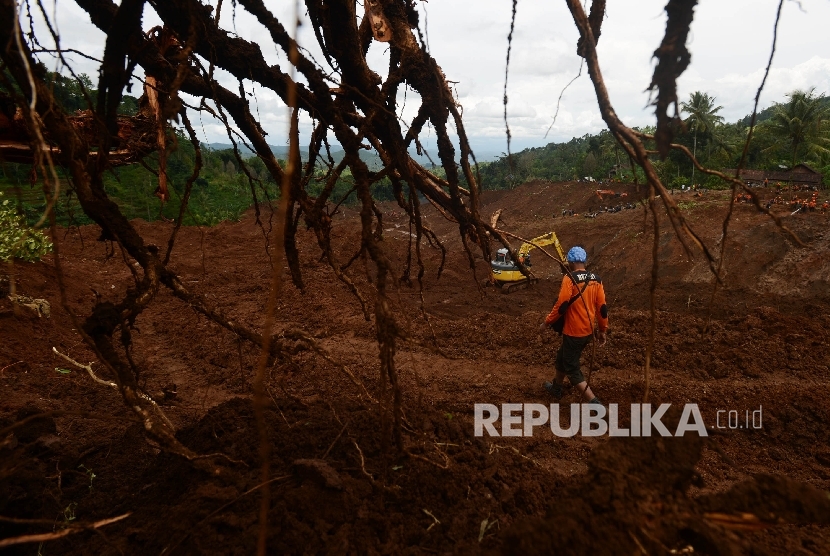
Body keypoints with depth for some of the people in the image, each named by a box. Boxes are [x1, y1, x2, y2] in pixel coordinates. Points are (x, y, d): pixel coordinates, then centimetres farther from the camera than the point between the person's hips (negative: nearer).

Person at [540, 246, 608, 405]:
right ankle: (556, 388, 44)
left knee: (572, 369, 4)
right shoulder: (596, 279, 1)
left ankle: (594, 402, -2)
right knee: (563, 357, 27)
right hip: (588, 331, 8)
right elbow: (602, 307, 4)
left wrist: (547, 322, -6)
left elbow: (562, 305, -20)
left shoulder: (570, 279, -19)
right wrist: (603, 330, 14)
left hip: (574, 332, -8)